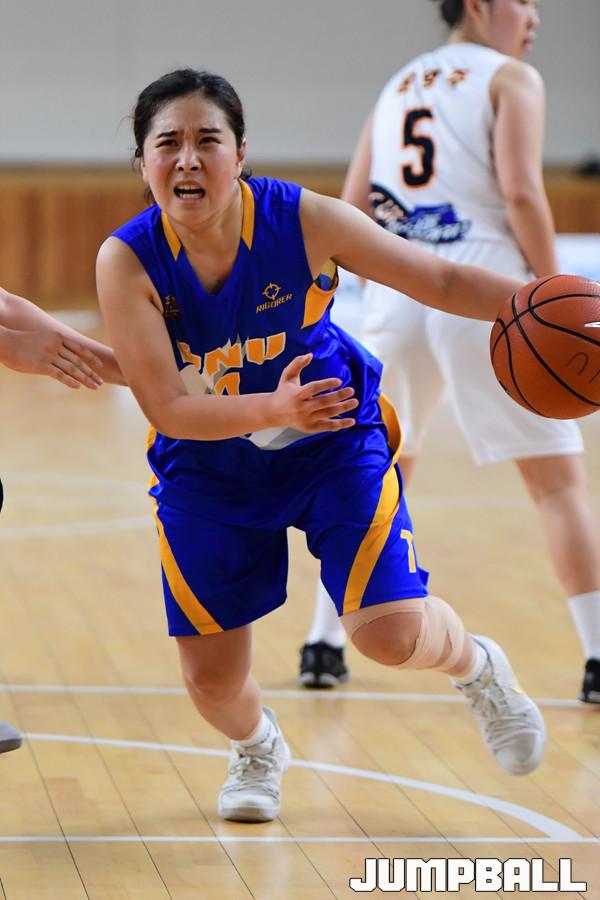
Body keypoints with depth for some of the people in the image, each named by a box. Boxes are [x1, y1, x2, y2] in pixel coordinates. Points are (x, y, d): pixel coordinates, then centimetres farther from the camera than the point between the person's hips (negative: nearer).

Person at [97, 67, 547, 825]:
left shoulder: (303, 221, -24)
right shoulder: (126, 262, -24)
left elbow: (443, 282, -15)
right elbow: (167, 408, -27)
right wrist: (274, 408, -44)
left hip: (335, 448, -1)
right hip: (207, 470, 1)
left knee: (391, 634, -15)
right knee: (210, 679, 3)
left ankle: (476, 668, 23)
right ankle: (256, 750, 42)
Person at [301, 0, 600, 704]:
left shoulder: (398, 85, 20)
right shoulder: (511, 78, 2)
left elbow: (351, 212, 15)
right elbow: (520, 192, -12)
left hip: (396, 290, 5)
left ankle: (323, 645, 23)